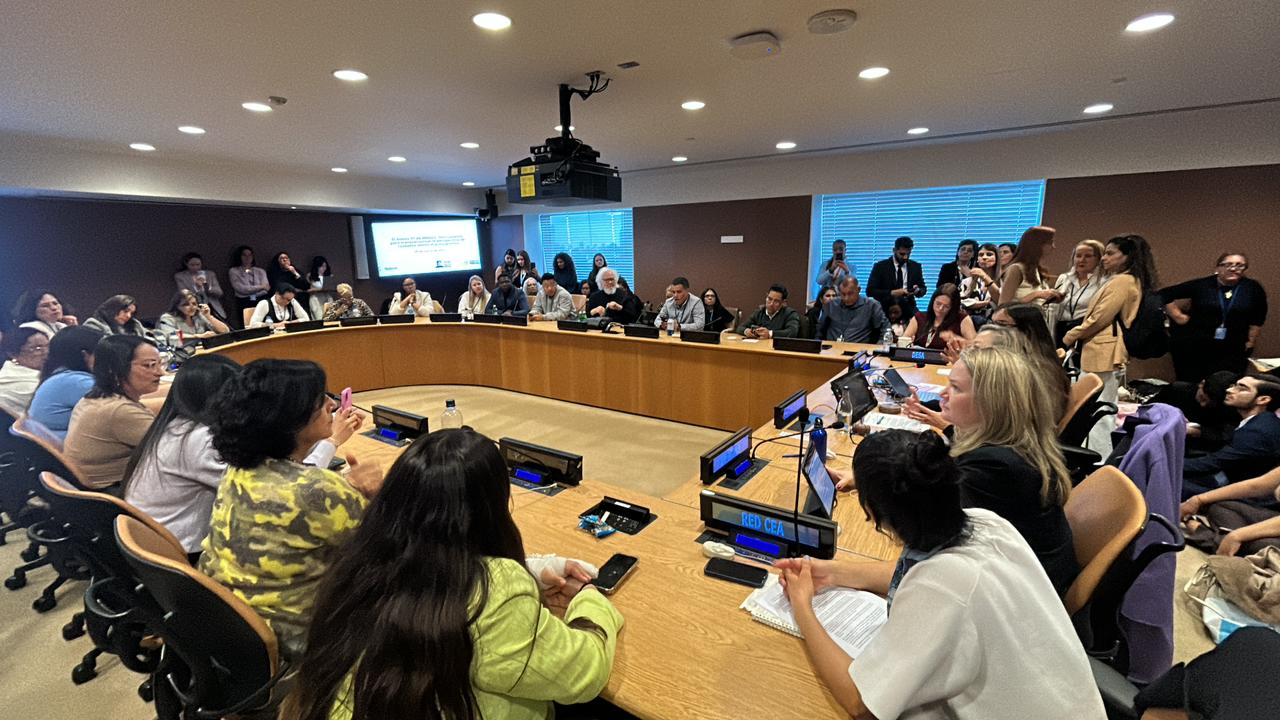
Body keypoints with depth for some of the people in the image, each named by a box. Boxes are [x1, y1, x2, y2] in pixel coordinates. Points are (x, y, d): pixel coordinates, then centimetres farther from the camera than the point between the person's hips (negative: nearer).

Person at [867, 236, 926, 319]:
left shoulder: (916, 266, 9)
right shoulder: (880, 266, -1)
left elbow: (923, 288, 16)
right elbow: (870, 291, -7)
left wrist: (917, 290, -8)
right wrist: (892, 293, -19)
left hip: (908, 310, 3)